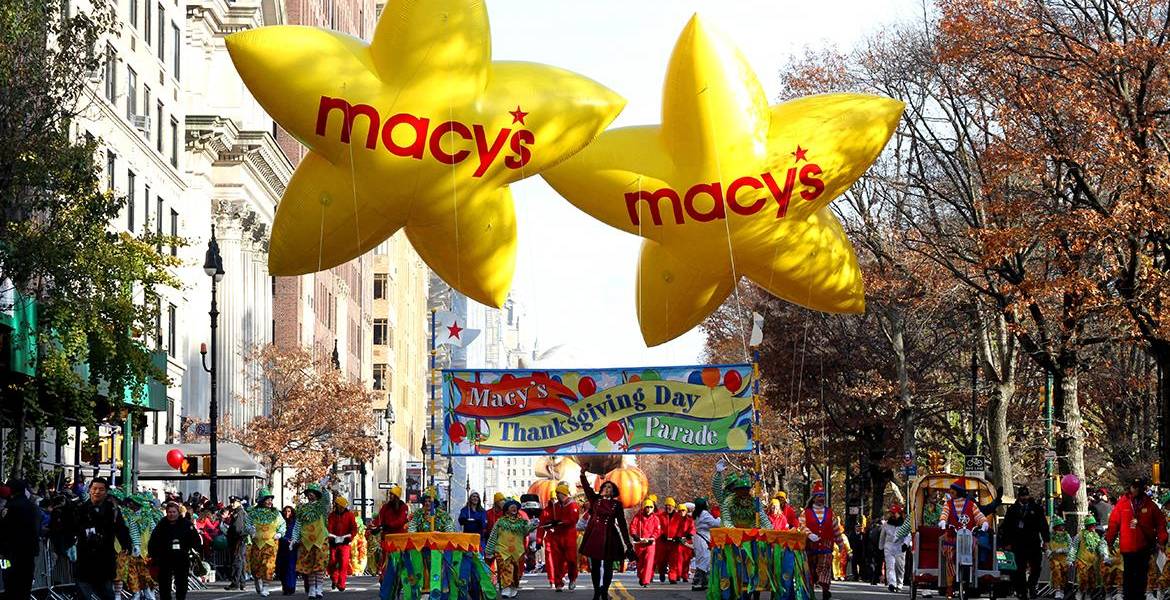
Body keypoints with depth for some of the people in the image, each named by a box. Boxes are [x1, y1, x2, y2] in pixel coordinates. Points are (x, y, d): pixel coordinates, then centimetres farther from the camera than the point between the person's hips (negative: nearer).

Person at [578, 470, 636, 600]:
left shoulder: (617, 504, 4)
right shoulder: (595, 499, 8)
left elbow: (622, 523, 3)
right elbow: (587, 488, -6)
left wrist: (627, 542, -1)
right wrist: (583, 475, -22)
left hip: (609, 537, -1)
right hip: (594, 536, 1)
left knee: (607, 566, 1)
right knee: (594, 565, 4)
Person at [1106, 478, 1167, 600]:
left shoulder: (1149, 504, 1)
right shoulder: (1121, 504, -4)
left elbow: (1160, 522, 5)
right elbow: (1113, 523, 1)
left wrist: (1161, 540, -2)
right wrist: (1109, 541, 2)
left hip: (1145, 547, 2)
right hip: (1127, 547, -2)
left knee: (1142, 575, 10)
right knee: (1128, 576, 2)